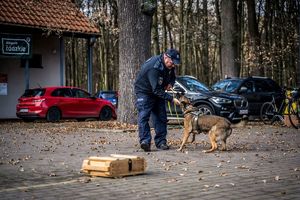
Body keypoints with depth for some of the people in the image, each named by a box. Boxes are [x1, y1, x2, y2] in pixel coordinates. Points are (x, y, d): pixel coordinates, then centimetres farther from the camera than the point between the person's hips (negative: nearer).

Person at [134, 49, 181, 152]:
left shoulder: (169, 65, -9)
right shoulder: (153, 67, -35)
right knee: (144, 115, -20)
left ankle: (161, 142, 7)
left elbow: (172, 76, 12)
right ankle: (145, 141, -28)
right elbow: (156, 90, -36)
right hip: (144, 91, -8)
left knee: (161, 116, 3)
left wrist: (170, 83, -12)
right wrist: (171, 99, -37)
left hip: (158, 91, 8)